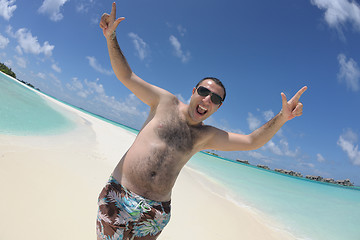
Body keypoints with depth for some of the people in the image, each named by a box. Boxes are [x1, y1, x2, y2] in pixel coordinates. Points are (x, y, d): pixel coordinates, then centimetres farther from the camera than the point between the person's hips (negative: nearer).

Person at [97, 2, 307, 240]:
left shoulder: (206, 136, 8)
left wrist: (282, 117, -8)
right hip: (119, 197, -2)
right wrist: (111, 38, -7)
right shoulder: (166, 101, 2)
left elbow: (251, 142, 5)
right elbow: (127, 76, 4)